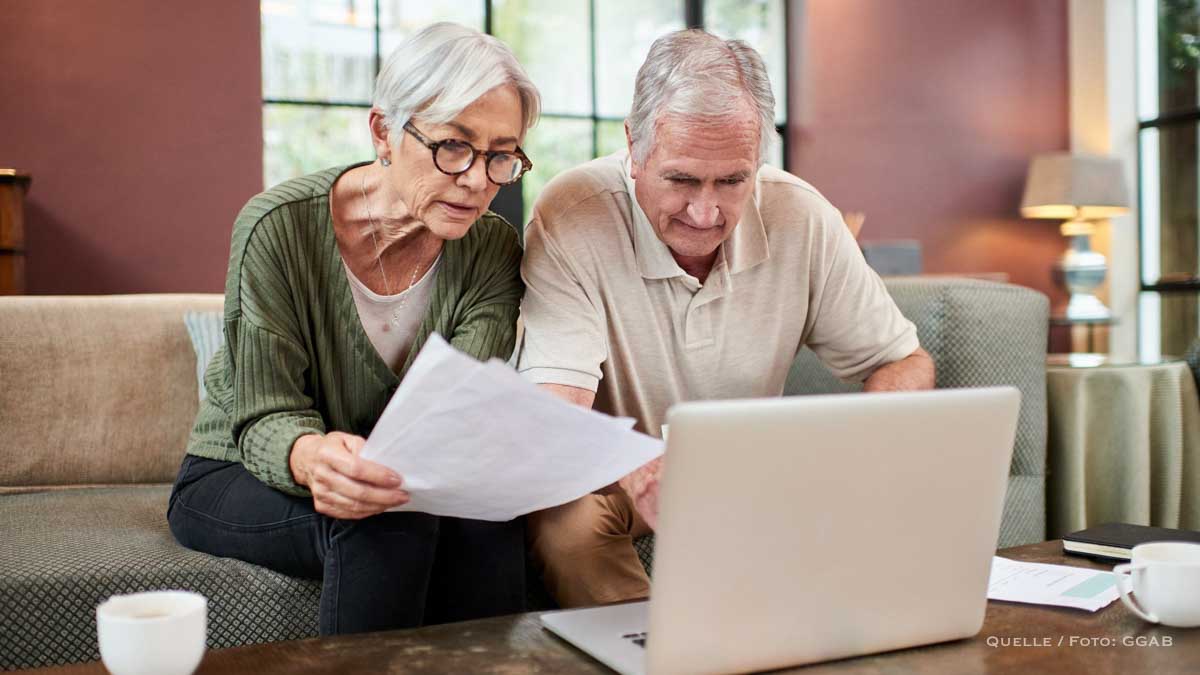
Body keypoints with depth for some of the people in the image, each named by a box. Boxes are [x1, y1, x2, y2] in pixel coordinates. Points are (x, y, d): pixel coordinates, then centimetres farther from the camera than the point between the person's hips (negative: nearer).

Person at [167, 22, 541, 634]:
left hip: (397, 476, 3)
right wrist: (311, 457, -44)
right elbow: (265, 419, -19)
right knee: (386, 522, -32)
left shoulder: (492, 251, -10)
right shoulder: (279, 227, -20)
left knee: (483, 517, -28)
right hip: (236, 477, -2)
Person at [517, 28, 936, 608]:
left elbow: (904, 363, -2)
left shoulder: (803, 219, -12)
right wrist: (638, 471, -54)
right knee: (563, 517, -35)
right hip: (609, 480, -3)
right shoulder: (572, 219, -23)